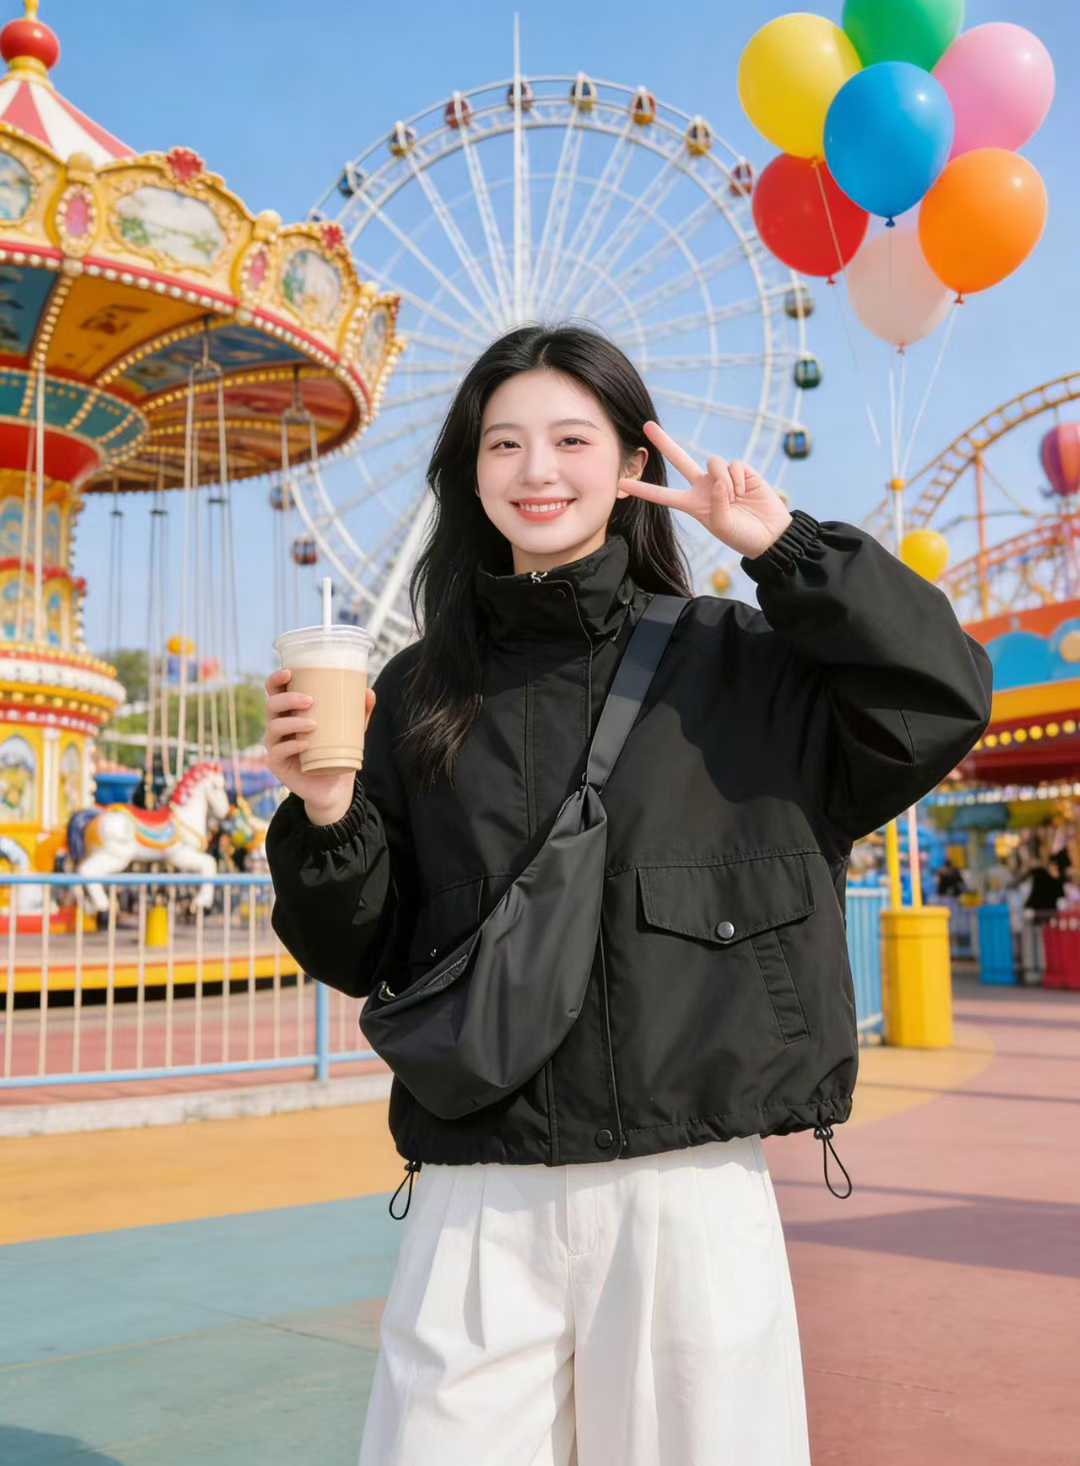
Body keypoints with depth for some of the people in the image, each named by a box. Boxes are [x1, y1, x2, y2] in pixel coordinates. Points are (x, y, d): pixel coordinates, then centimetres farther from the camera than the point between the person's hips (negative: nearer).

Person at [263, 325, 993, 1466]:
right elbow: (364, 957, 8)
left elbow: (941, 702, -8)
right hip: (475, 1200, 2)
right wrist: (326, 817, -11)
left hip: (692, 1193, -1)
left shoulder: (733, 663, 2)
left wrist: (786, 547, -9)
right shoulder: (420, 696, 6)